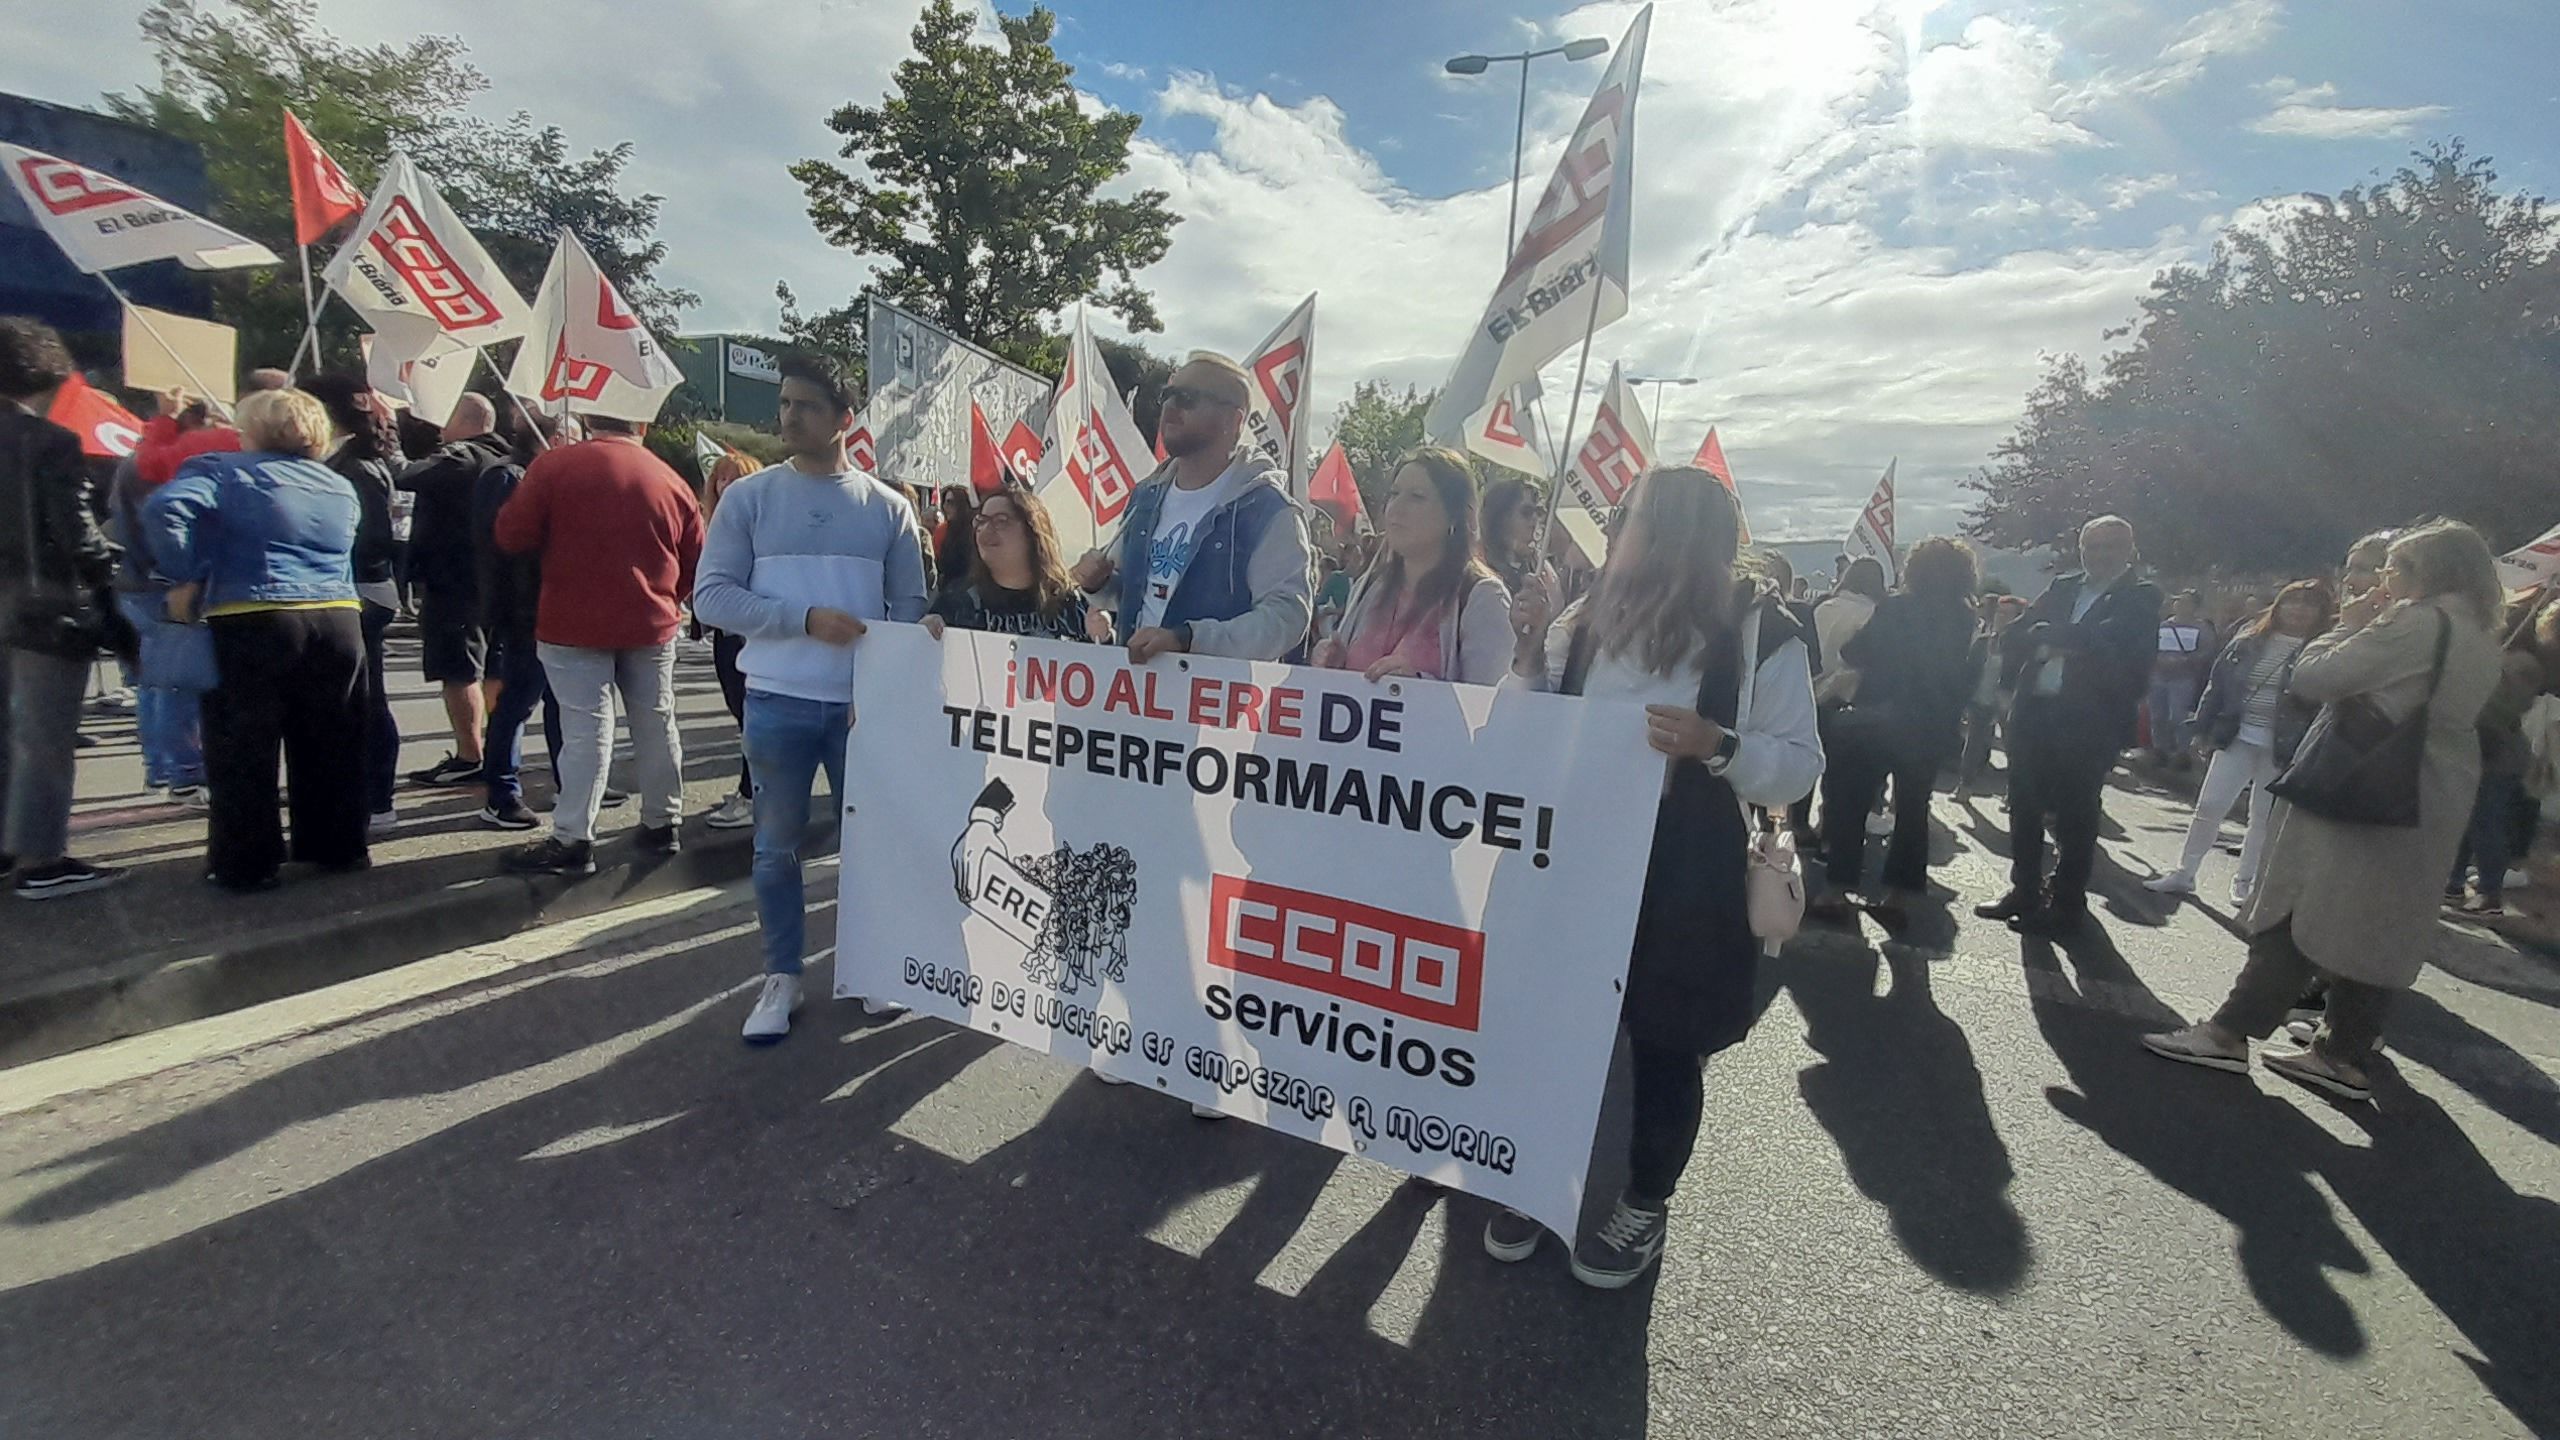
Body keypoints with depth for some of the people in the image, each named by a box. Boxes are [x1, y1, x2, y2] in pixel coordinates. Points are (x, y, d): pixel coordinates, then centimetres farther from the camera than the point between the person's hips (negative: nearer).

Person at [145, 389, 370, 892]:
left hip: (252, 624, -4)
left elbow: (165, 509, -14)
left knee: (244, 753, 6)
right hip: (339, 621, 4)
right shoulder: (342, 486, 16)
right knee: (330, 747, 14)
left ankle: (248, 863, 12)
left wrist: (187, 578, -7)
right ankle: (337, 846, 22)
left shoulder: (222, 470, 1)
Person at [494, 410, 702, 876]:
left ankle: (572, 839, 3)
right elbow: (696, 563, 6)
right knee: (656, 723, 12)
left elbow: (511, 536, -6)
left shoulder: (554, 466, -7)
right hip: (652, 626, 3)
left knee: (586, 731, -1)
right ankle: (663, 824, 22)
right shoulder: (670, 481, 1)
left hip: (574, 626, -2)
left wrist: (556, 541, 12)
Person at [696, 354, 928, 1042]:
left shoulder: (888, 507, 2)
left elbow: (910, 609, 2)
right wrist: (805, 618, -17)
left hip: (865, 703, 0)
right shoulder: (748, 497, 1)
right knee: (777, 846, 9)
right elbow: (713, 595, -4)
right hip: (778, 702, 0)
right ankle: (781, 977, 24)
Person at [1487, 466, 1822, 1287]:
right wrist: (1530, 652, -6)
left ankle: (1645, 1206, 34)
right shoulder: (1594, 618, 6)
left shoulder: (1760, 635, -7)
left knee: (1663, 1046, 11)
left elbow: (1798, 768, -9)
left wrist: (1717, 744, -27)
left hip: (1685, 879, -4)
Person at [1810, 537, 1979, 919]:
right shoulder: (1965, 619, 3)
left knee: (1851, 804, 6)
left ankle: (1839, 888, 5)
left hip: (1883, 725, -4)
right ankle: (1901, 892, 18)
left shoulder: (1896, 609, -11)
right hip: (1934, 729, 4)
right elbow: (1968, 678, 10)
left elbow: (1852, 655, -7)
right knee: (1913, 807, 15)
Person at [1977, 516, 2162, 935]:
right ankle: (2025, 891, 25)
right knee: (2024, 806, 11)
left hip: (2088, 721, -5)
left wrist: (2050, 635, -12)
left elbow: (2112, 641, -18)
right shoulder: (2063, 588, 15)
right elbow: (2018, 633, 6)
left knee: (2075, 815, 1)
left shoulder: (2141, 597, -1)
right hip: (2035, 711, 6)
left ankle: (2067, 903, 13)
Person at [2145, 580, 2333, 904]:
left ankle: (2246, 881, 19)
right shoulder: (2249, 640, 5)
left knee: (2263, 816, 7)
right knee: (2208, 805, 1)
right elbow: (2218, 683, 7)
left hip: (2281, 747, -2)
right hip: (2236, 737, 3)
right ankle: (2183, 873, 9)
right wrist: (2203, 728, 4)